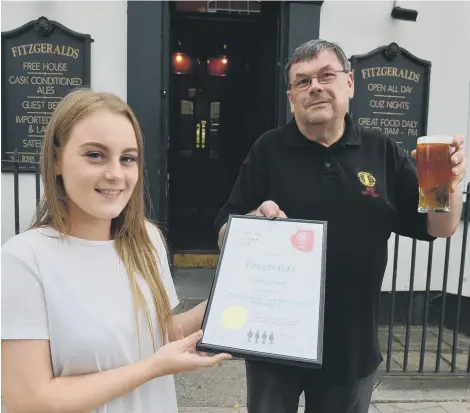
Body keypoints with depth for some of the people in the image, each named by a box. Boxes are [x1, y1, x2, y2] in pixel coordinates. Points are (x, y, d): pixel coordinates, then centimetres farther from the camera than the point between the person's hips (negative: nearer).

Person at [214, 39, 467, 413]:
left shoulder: (383, 152, -1)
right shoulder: (267, 151, -6)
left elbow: (439, 228, 2)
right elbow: (224, 237, -5)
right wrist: (255, 220, -26)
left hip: (354, 346, 2)